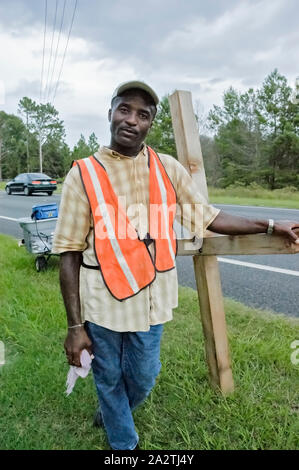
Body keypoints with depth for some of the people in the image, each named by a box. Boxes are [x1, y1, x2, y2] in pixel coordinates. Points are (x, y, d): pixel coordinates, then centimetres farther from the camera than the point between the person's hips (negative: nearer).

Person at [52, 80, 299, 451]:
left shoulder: (169, 169, -1)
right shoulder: (83, 174, -10)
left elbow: (207, 216, 7)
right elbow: (69, 253, -9)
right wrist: (75, 325, -9)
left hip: (151, 298, 3)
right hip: (102, 301, -2)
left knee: (142, 379, 20)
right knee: (109, 380, 17)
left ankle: (110, 412, 55)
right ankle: (123, 441, 47)